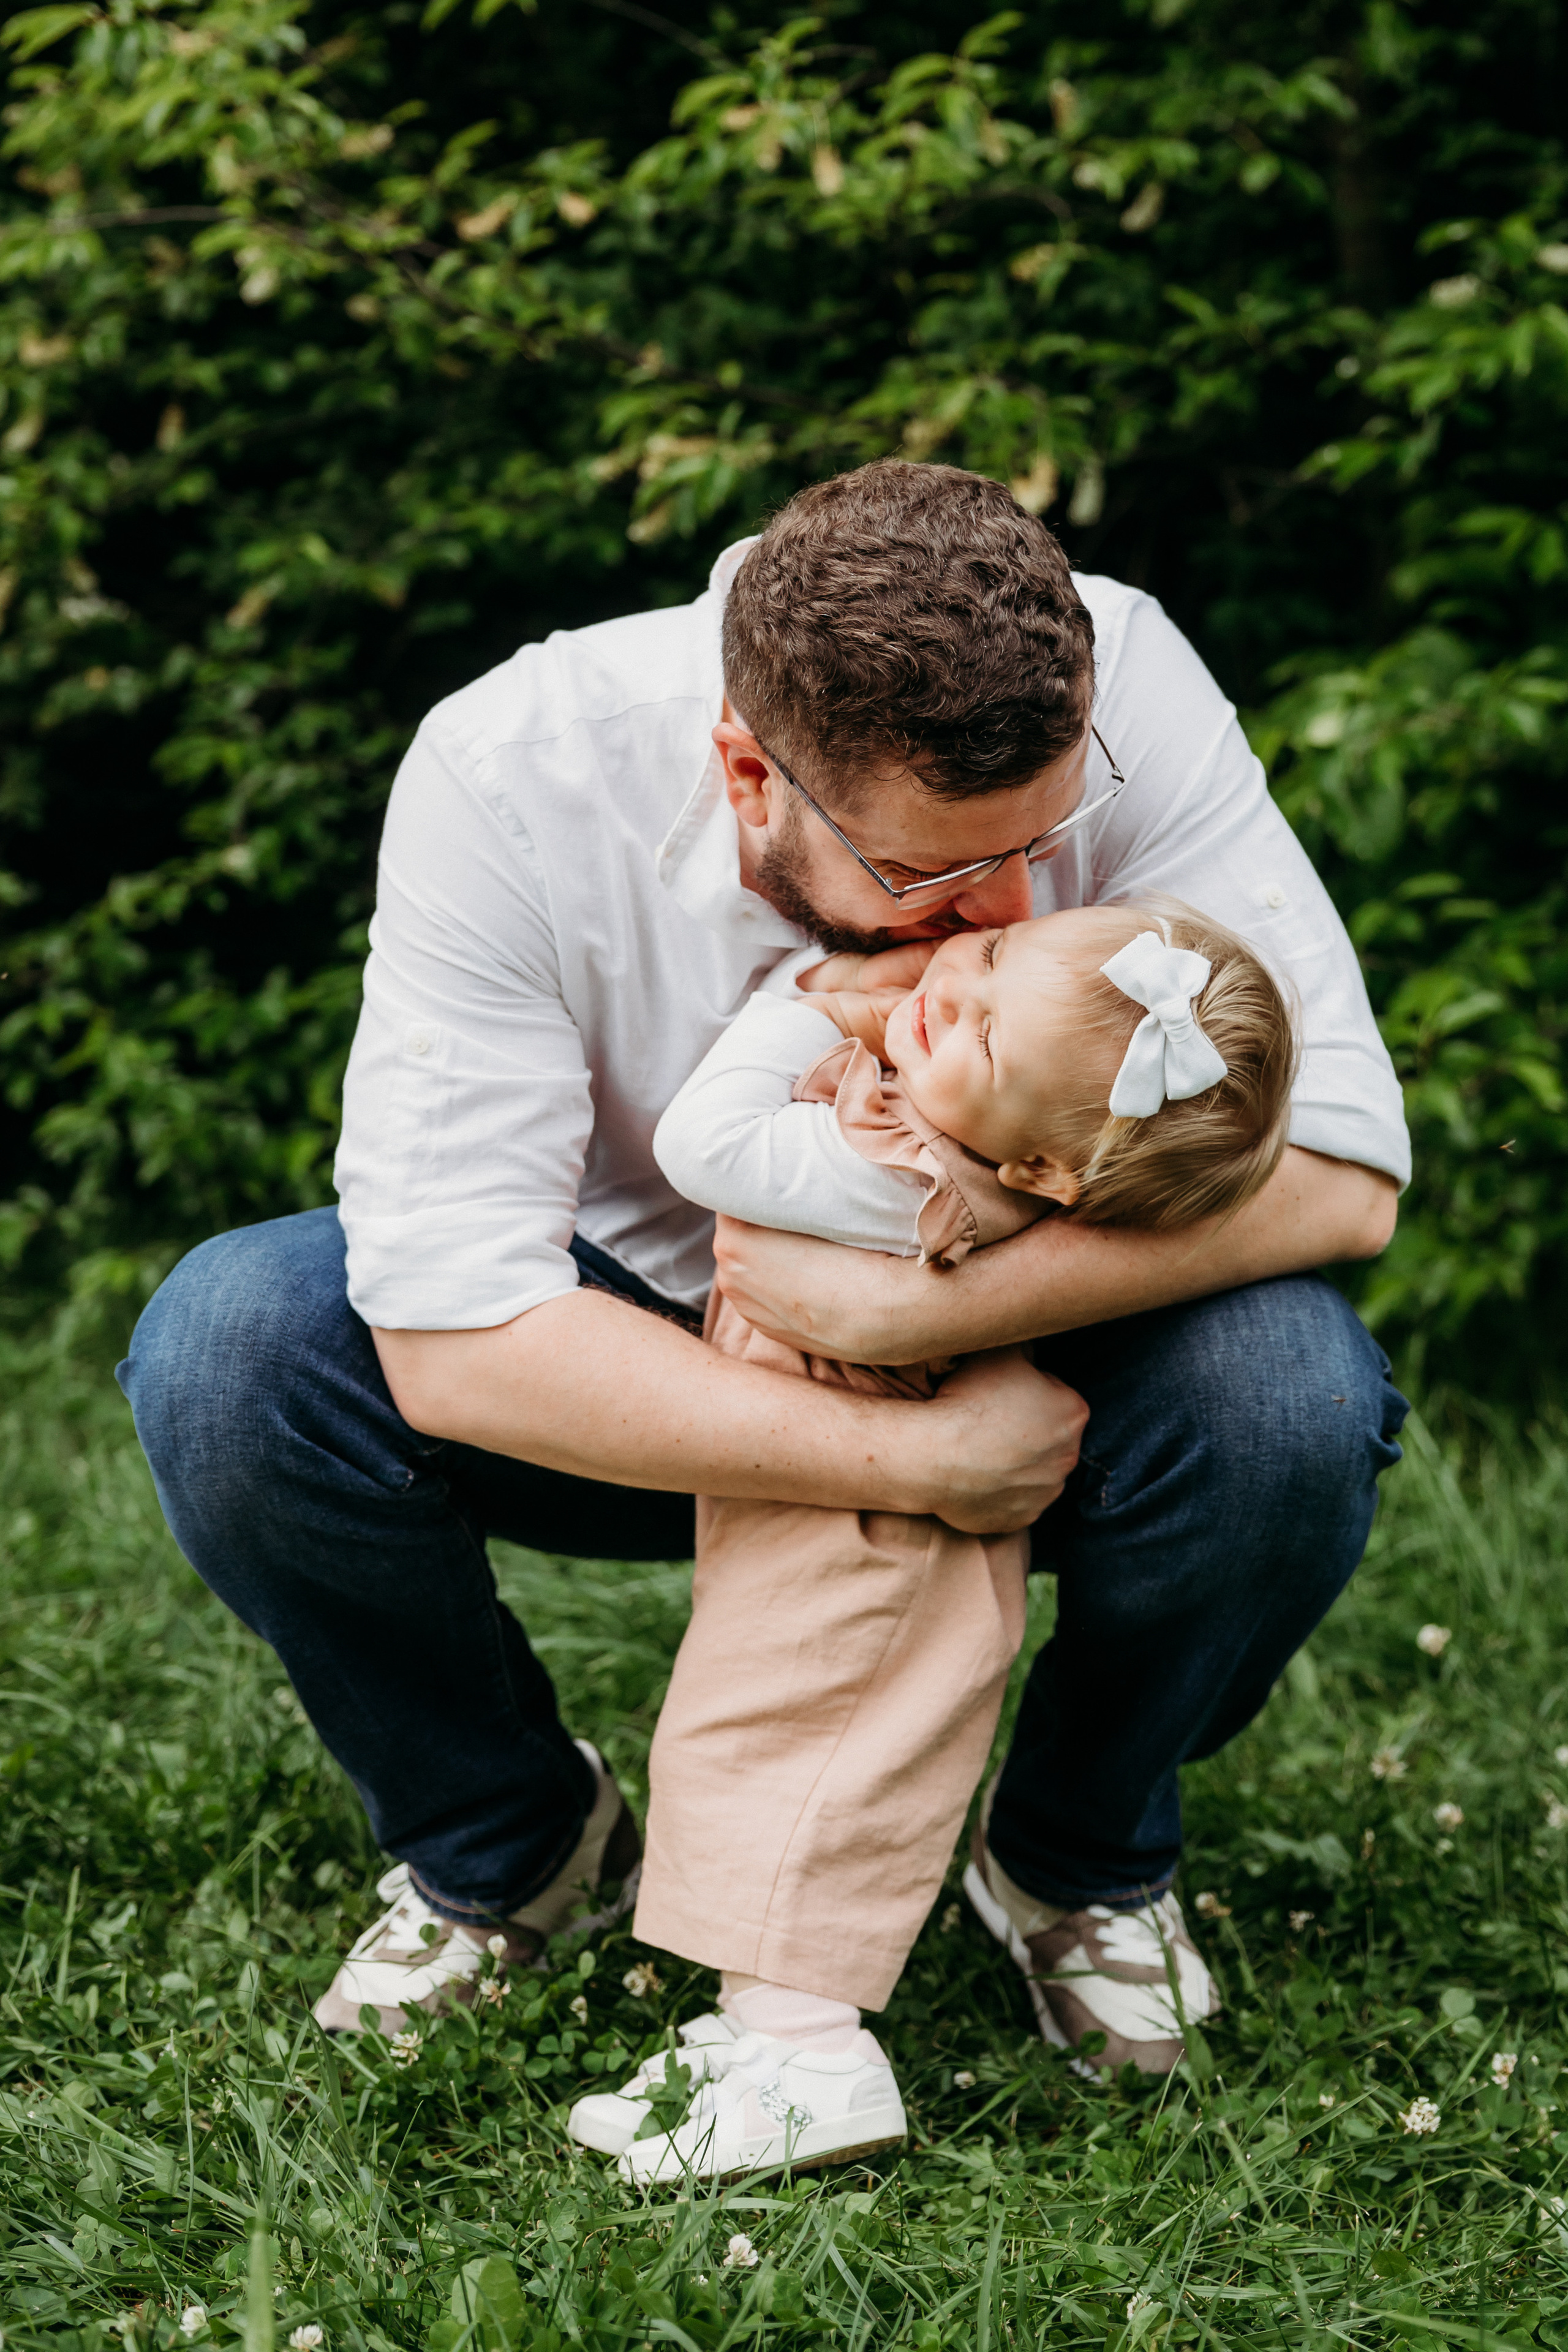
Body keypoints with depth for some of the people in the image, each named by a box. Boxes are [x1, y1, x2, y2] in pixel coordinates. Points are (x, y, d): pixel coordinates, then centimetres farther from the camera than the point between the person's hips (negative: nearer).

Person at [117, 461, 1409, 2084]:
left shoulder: (1119, 689, -26)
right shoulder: (511, 778, -28)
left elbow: (1338, 1167, -27)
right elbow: (454, 1337, -32)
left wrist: (914, 1304, -36)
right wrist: (911, 1461, -34)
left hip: (1003, 1344, 1)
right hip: (647, 1389, 0)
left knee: (1288, 1389, -31)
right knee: (226, 1350, -27)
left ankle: (1084, 1856, 3)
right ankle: (500, 1841, 4)